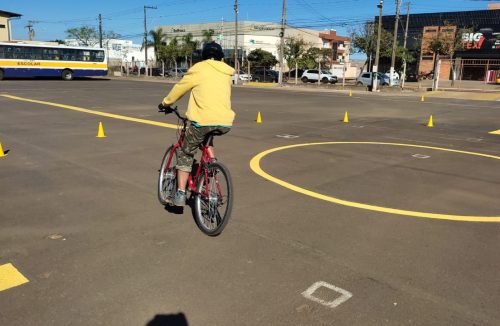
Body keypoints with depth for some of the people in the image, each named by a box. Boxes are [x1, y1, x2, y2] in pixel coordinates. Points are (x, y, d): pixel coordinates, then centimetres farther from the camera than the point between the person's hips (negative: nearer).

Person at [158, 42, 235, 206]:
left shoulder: (199, 68, 6)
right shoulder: (226, 73, 20)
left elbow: (179, 88, 13)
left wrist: (165, 103, 29)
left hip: (203, 120, -4)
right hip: (225, 122, 5)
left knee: (185, 154, 14)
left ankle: (180, 193, 7)